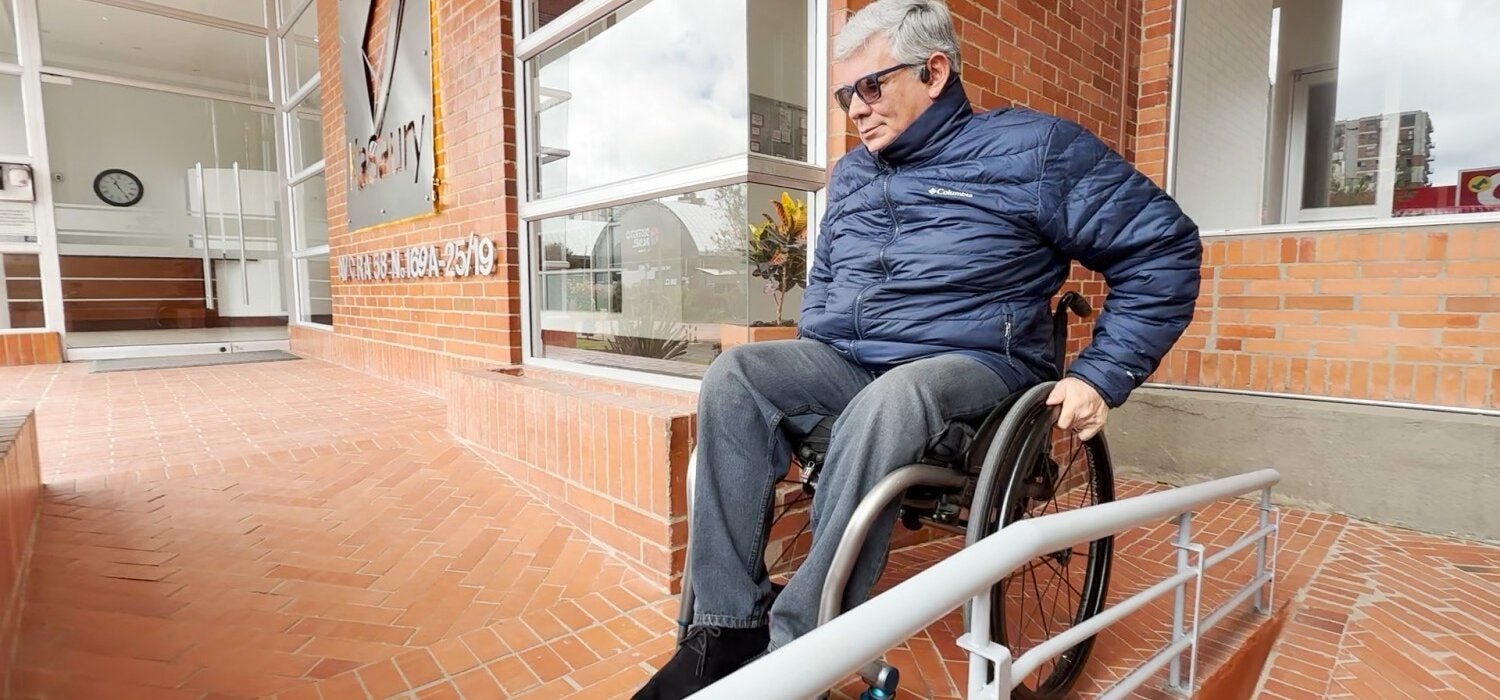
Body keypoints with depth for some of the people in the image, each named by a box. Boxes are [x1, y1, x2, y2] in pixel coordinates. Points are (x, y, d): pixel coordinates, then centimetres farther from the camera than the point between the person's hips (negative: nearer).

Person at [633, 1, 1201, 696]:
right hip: (844, 361, 6)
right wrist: (810, 356, 13)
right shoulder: (851, 174, 17)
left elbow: (1164, 249, 0)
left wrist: (1101, 375, -7)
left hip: (970, 364, -5)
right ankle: (728, 626, -20)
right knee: (734, 376, -21)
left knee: (885, 402, -39)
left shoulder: (1032, 147, 0)